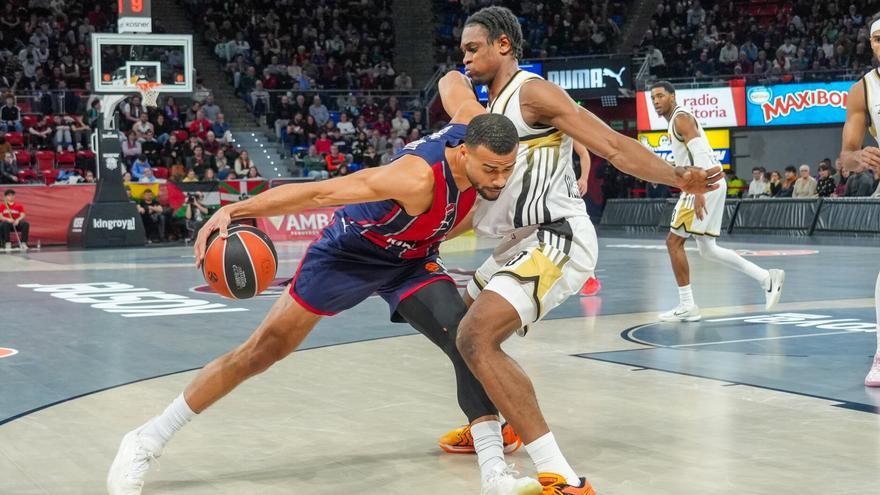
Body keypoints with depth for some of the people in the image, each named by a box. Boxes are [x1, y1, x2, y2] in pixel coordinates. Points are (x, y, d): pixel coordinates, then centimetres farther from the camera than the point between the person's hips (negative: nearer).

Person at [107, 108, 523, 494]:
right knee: (264, 350, -2)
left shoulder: (473, 122, -21)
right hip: (349, 252, -6)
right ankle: (149, 438, 11)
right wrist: (236, 210, -45)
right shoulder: (417, 178, -40)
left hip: (411, 259, 6)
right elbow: (317, 192, -39)